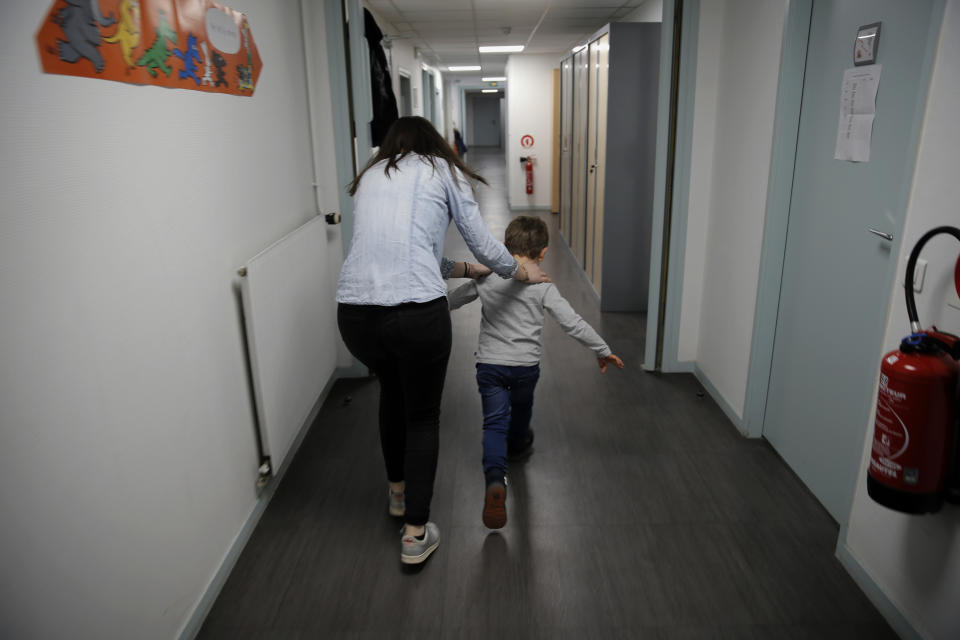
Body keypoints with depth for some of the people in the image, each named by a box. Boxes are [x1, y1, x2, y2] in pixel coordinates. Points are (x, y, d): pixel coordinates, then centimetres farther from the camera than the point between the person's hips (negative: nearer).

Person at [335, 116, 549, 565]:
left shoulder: (369, 176, 24)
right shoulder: (443, 170, 11)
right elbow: (482, 244, 10)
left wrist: (463, 270, 38)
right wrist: (521, 271, 29)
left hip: (354, 312, 5)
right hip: (417, 313, -5)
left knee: (391, 391, 32)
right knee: (423, 415, 16)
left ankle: (398, 490, 48)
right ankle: (415, 534, 23)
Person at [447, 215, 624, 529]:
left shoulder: (486, 278, -2)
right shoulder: (542, 286, -9)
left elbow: (451, 300, 11)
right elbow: (573, 323, -10)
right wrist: (602, 350, 1)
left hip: (489, 364, 0)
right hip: (526, 366, 0)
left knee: (495, 423, 0)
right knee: (521, 407, 29)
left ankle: (495, 479, -24)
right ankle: (517, 445, 57)